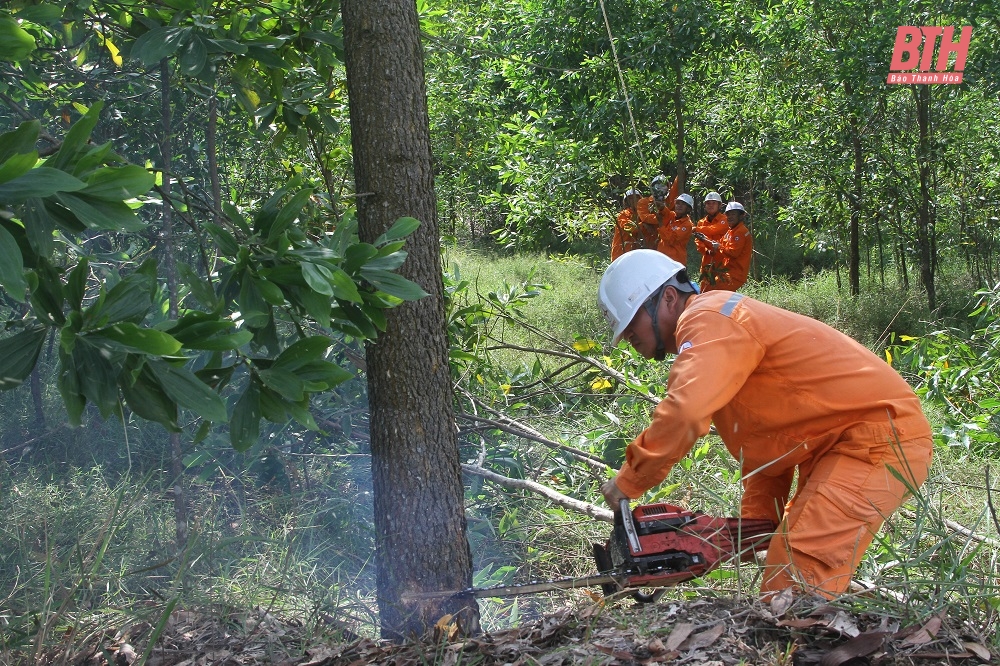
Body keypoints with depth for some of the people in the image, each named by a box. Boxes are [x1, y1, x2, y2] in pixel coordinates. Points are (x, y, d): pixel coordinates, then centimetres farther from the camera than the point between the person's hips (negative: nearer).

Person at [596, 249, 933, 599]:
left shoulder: (708, 320, -13)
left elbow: (684, 412, -30)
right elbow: (766, 441, 21)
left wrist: (628, 483, -18)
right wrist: (756, 523, 14)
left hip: (880, 439, -11)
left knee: (796, 577, -17)